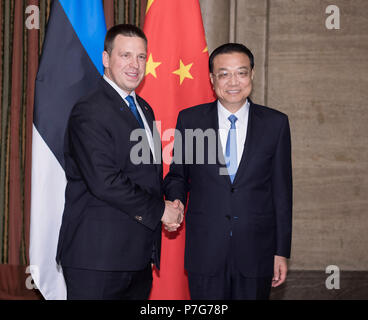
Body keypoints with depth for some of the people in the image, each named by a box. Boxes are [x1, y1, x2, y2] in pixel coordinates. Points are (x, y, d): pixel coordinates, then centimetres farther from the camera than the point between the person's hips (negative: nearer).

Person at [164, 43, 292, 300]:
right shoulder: (190, 120, 1)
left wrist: (282, 251, 1)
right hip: (205, 251, 0)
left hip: (256, 252, 0)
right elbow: (177, 175, 11)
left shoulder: (275, 123, 1)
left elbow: (282, 190, 2)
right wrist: (175, 202, -12)